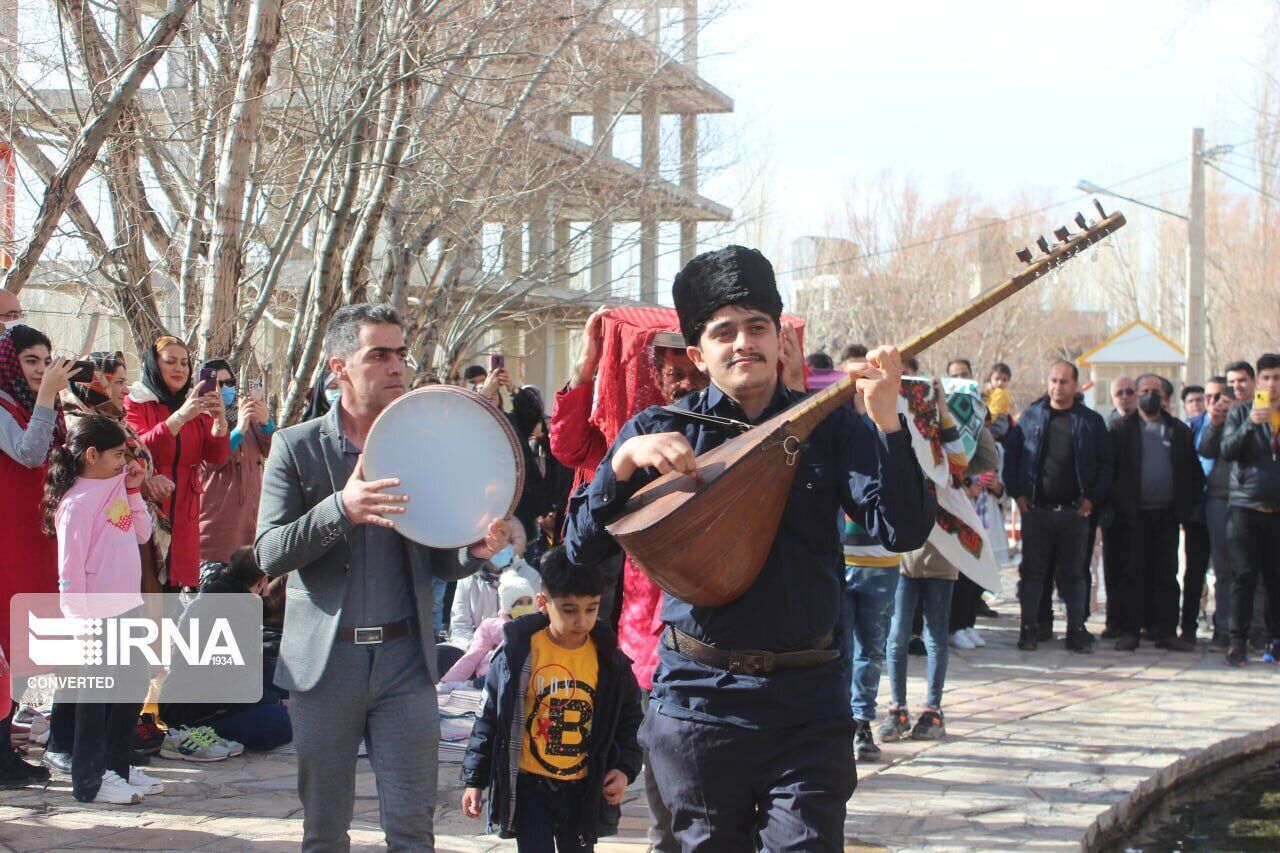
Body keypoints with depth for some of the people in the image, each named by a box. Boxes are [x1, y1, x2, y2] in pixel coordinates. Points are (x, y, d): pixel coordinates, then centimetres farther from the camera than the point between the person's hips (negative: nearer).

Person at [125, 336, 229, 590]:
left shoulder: (196, 406, 16)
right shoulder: (136, 402, 2)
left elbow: (216, 457, 5)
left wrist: (220, 420, -14)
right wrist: (180, 417, -25)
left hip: (183, 517, 4)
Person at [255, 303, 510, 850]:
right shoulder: (297, 446, 0)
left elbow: (436, 562, 7)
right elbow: (269, 555, -8)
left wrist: (475, 549, -16)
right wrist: (340, 509, -25)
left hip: (405, 660, 1)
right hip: (325, 662, -1)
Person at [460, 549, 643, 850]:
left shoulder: (610, 661, -3)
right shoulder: (518, 652, -10)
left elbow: (628, 721, 11)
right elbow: (489, 717, 0)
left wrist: (625, 769, -4)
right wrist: (475, 780, 2)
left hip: (584, 790, 3)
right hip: (529, 785, -3)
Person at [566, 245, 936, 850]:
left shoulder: (828, 426, 2)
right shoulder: (661, 432, 3)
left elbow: (903, 531, -9)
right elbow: (583, 548, -2)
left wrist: (886, 420, -21)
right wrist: (625, 460, -18)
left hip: (806, 702, -1)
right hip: (696, 701, 1)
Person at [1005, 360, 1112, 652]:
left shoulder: (1091, 421, 5)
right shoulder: (1031, 415, 6)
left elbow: (1105, 463, 7)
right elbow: (1011, 454, 7)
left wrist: (1093, 497, -3)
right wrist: (1017, 492, -2)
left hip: (1074, 510, 0)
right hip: (1036, 508, 0)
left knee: (1074, 573, 6)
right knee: (1032, 571, 3)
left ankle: (1076, 629, 11)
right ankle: (1029, 628, 8)